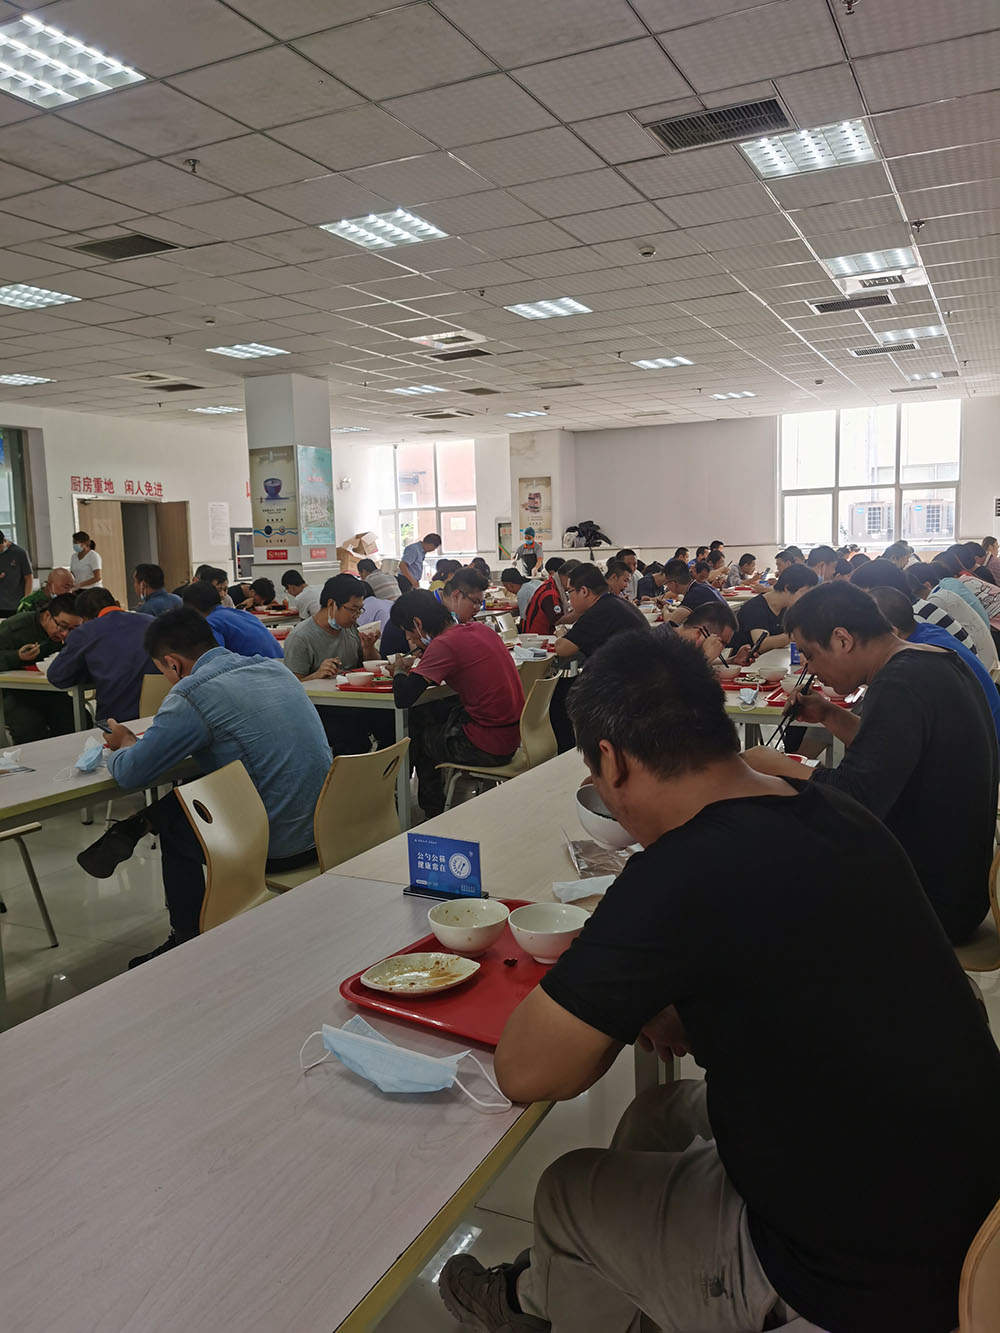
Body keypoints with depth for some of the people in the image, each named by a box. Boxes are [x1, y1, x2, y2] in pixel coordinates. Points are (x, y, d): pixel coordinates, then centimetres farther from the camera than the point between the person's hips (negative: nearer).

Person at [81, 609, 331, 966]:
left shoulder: (191, 696, -15)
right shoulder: (272, 668, 8)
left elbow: (130, 773, -10)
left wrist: (123, 744, 14)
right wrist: (139, 743, 22)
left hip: (275, 849, -7)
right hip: (323, 828, 7)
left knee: (175, 828, 23)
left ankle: (186, 943, 38)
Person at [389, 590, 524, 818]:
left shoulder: (444, 644, -18)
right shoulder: (479, 628, 6)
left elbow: (403, 698, -22)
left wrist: (399, 671, -1)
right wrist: (417, 663, 14)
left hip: (488, 748, -8)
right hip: (513, 735, 8)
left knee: (416, 735, 16)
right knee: (431, 709, 21)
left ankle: (434, 811, 33)